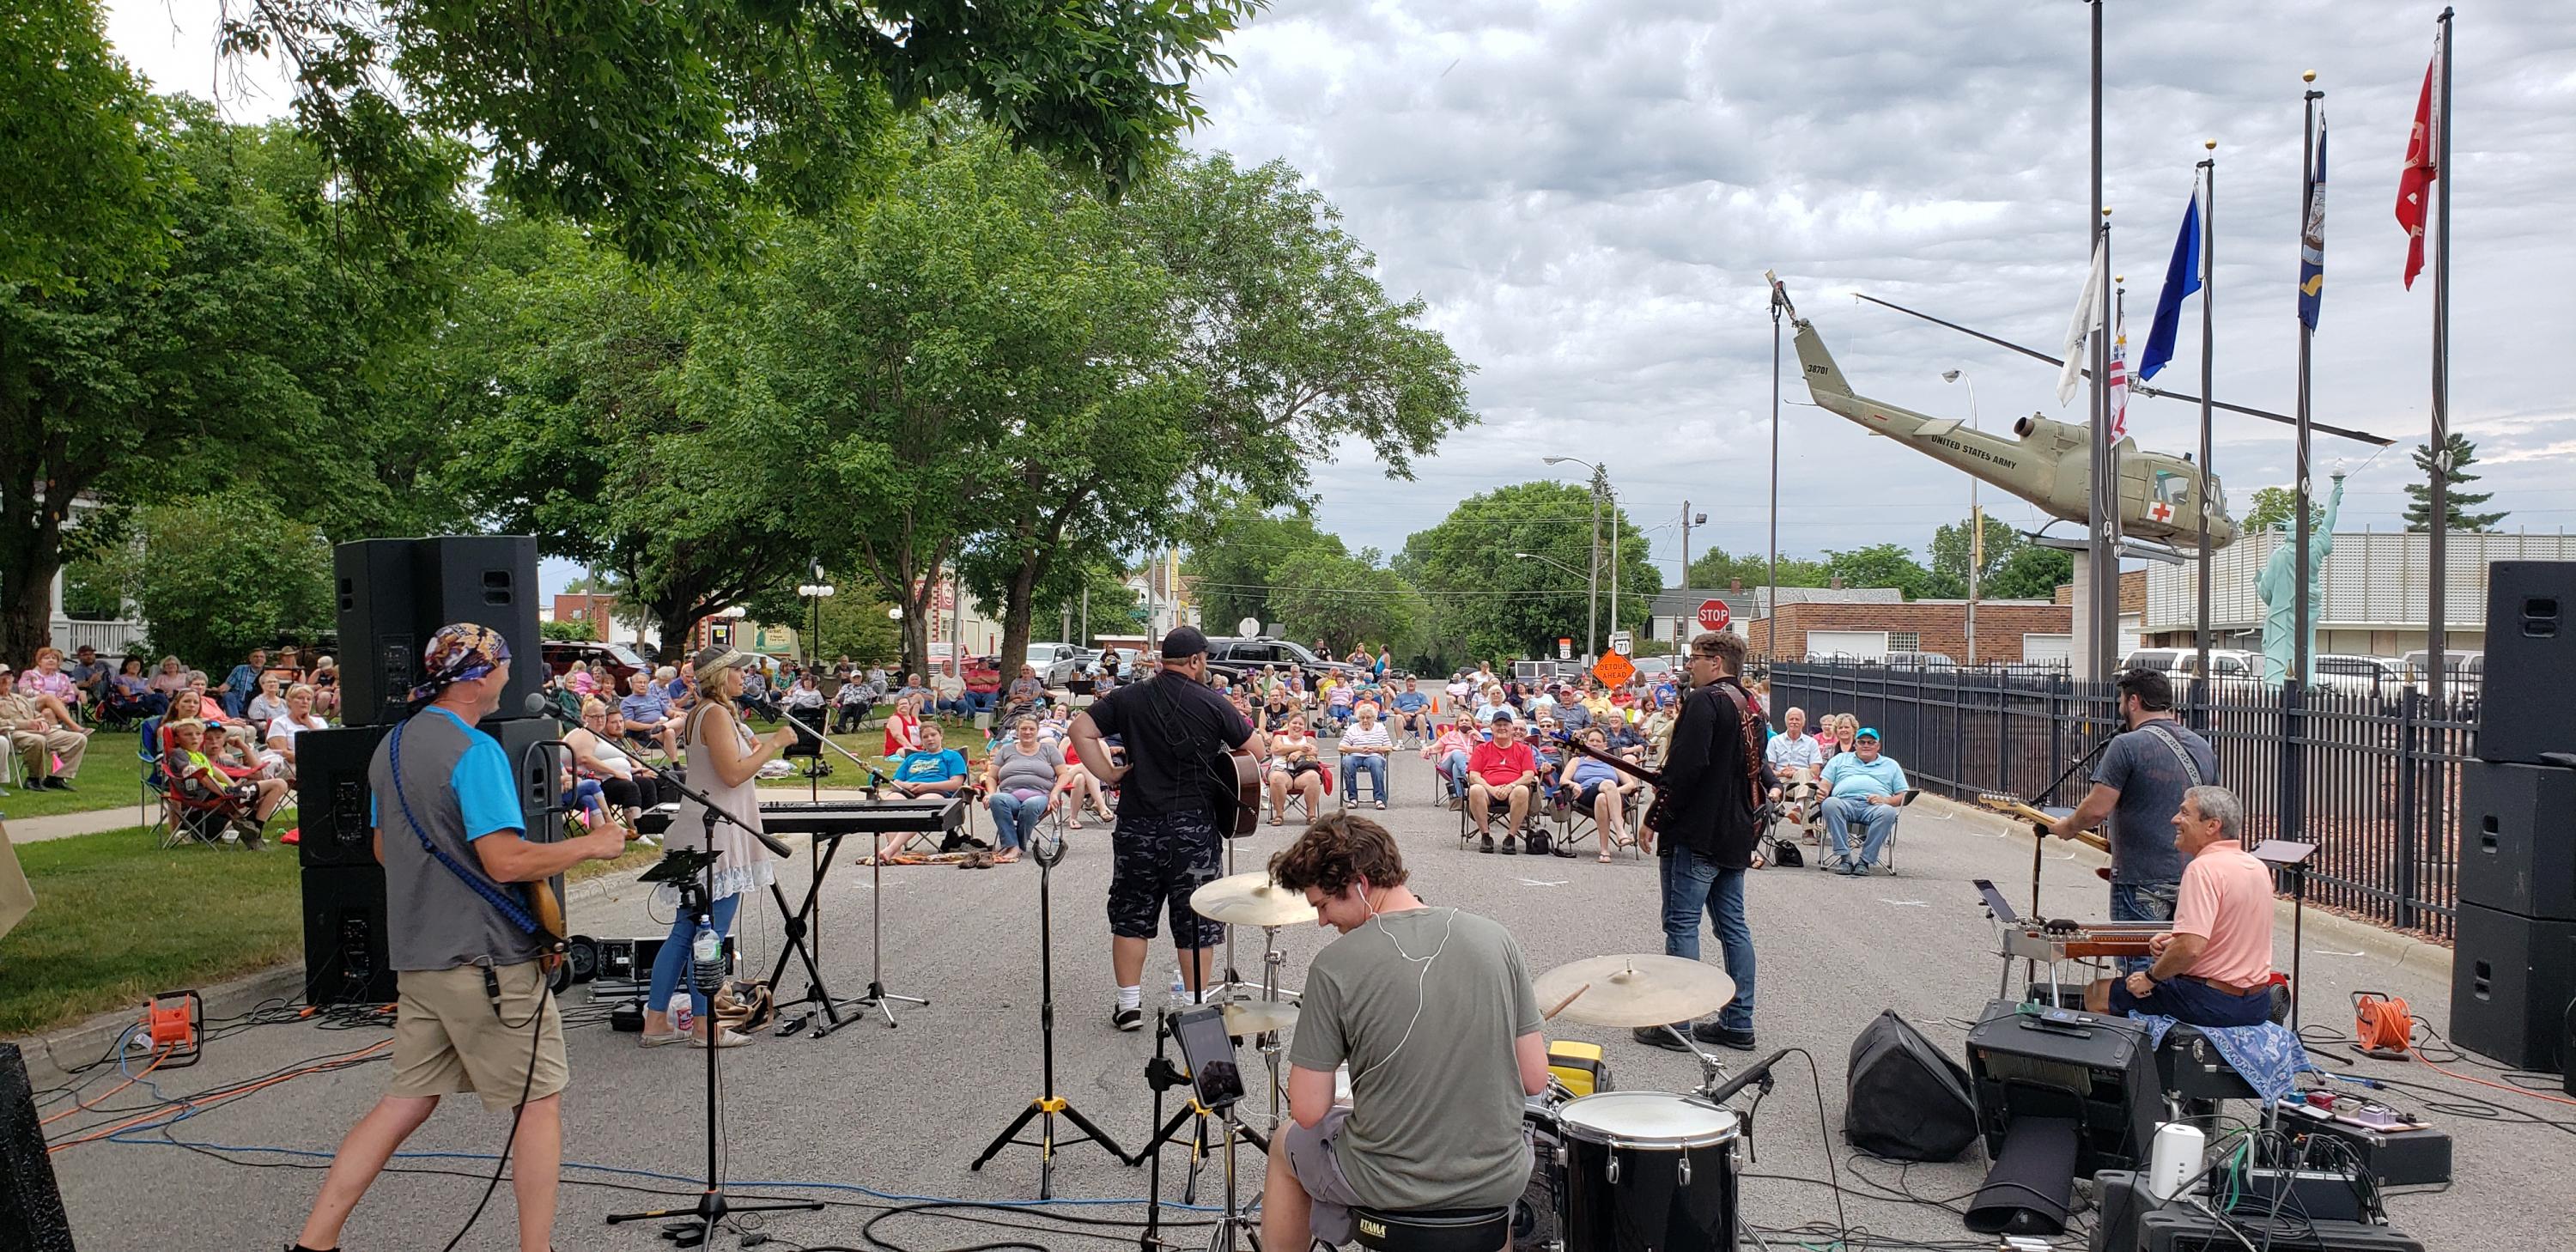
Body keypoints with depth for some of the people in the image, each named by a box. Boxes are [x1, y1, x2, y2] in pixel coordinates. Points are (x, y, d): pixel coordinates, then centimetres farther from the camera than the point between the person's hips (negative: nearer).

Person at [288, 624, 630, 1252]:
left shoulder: (391, 747, 11)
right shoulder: (474, 751, -18)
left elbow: (385, 849, 21)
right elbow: (506, 860, -24)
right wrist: (591, 846, -12)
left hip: (417, 957, 8)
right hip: (486, 959, -8)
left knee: (408, 1099, 15)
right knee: (540, 1100, 3)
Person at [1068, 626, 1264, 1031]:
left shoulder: (1129, 698, 1)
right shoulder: (1212, 704, -5)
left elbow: (1081, 730, -4)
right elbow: (1257, 749, 1)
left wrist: (1108, 773, 0)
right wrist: (1223, 771, 16)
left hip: (1138, 826, 2)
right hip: (1195, 828, -2)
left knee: (1131, 914, 13)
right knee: (1196, 920, 8)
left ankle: (1129, 1004, 15)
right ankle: (1197, 1004, 14)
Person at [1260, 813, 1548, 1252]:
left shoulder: (1334, 966, -17)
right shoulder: (1496, 939, -6)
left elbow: (1308, 1112, -13)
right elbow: (1534, 1079, -2)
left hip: (1390, 1183, -3)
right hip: (1497, 1183, 3)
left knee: (1287, 1145, 30)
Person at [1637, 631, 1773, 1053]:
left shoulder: (1704, 701, -14)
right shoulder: (1750, 706, 14)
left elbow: (1685, 766, -22)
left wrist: (1656, 817, -14)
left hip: (1697, 833, -9)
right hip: (1735, 835, 9)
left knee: (1682, 924, -3)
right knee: (1733, 926, 11)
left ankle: (1676, 1022, -1)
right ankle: (1738, 1023, 16)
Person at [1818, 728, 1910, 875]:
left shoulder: (1891, 765, 27)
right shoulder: (1840, 759, 30)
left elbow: (1904, 796, 19)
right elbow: (1826, 784, 20)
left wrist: (1886, 800, -2)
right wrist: (1822, 792, -5)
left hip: (1874, 807, 0)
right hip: (1844, 802, 0)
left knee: (1887, 812, -36)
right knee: (1830, 804, -36)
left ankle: (1865, 860, -31)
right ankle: (1844, 858, -35)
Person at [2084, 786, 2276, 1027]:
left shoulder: (2203, 868, -20)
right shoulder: (2258, 867, 9)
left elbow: (2190, 948, -28)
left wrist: (2151, 977, -12)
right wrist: (2175, 939, 14)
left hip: (2214, 1003, -9)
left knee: (2097, 993, 1)